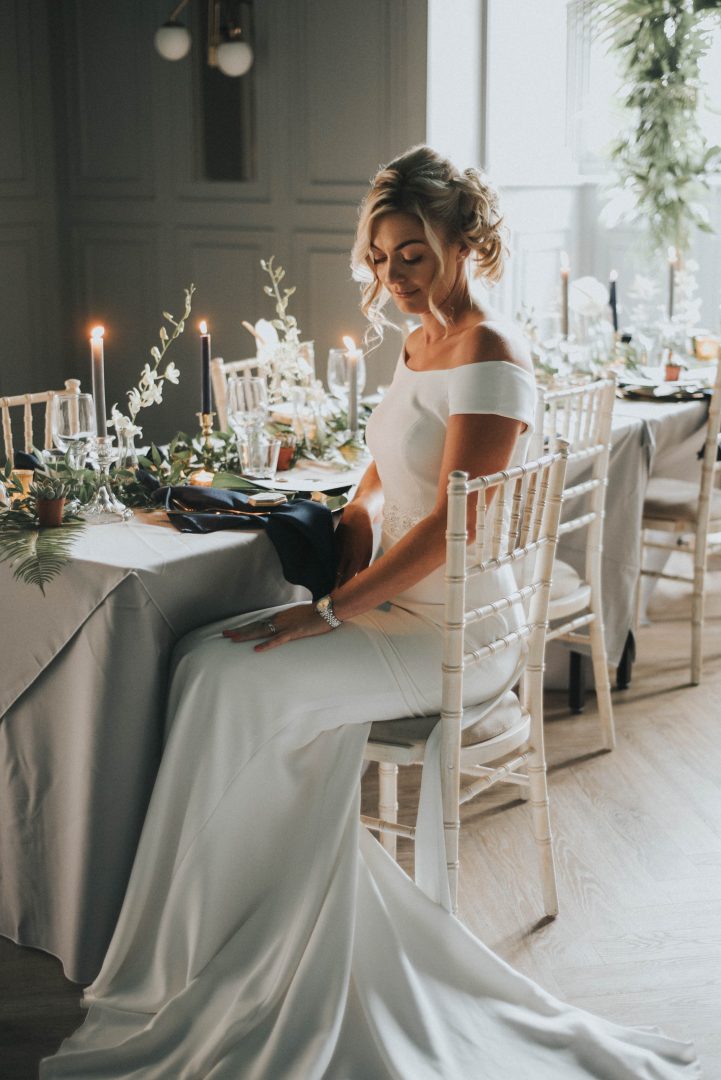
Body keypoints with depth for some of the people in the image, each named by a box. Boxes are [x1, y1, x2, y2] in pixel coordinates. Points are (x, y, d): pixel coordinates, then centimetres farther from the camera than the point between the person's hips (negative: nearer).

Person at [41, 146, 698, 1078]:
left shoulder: (488, 356, -16)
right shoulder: (419, 341, 12)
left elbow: (450, 527, -22)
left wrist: (331, 612, -20)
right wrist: (358, 518, 3)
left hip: (459, 633, -8)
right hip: (399, 606, 9)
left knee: (241, 680, -21)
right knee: (205, 657, -10)